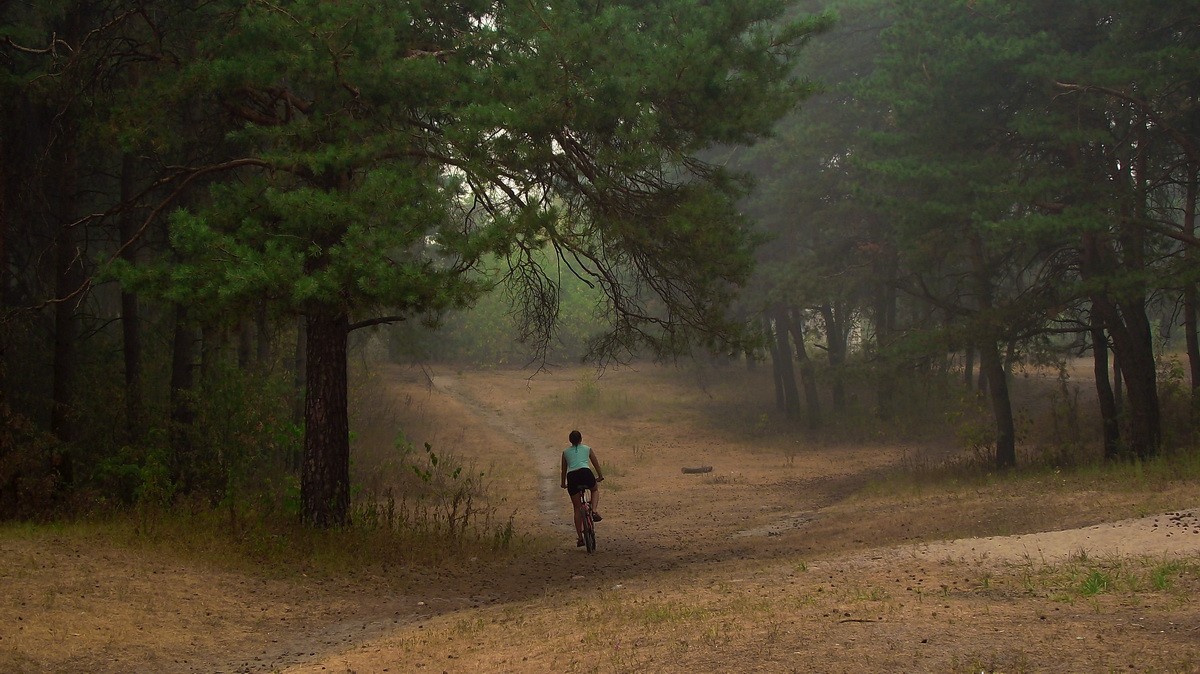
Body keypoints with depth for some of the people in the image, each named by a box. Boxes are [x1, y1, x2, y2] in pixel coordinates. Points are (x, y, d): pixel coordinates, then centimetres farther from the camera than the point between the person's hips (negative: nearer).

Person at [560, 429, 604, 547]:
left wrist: (563, 483, 41)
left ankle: (580, 538, 9)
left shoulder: (565, 452, 23)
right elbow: (596, 464, 27)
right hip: (585, 473, -1)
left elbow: (564, 470, 29)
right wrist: (600, 476, 41)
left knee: (577, 508, 10)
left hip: (572, 477, 2)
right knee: (595, 489, 33)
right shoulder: (587, 449, 19)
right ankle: (594, 511, 7)